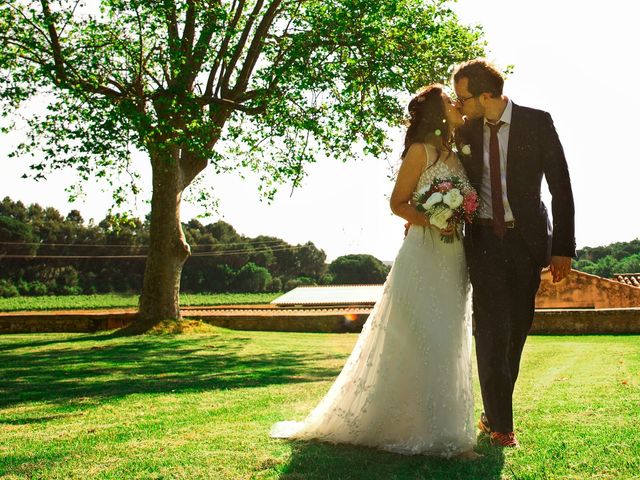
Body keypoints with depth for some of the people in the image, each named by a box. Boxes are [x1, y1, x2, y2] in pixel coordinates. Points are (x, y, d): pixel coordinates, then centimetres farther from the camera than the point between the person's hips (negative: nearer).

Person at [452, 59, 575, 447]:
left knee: (517, 328, 7)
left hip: (526, 240, -1)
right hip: (484, 240, 1)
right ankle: (500, 422, 3)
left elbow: (561, 186, -5)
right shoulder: (466, 131, 4)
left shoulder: (537, 123, -5)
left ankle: (495, 413, 23)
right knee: (492, 329, -6)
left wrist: (563, 248, -9)